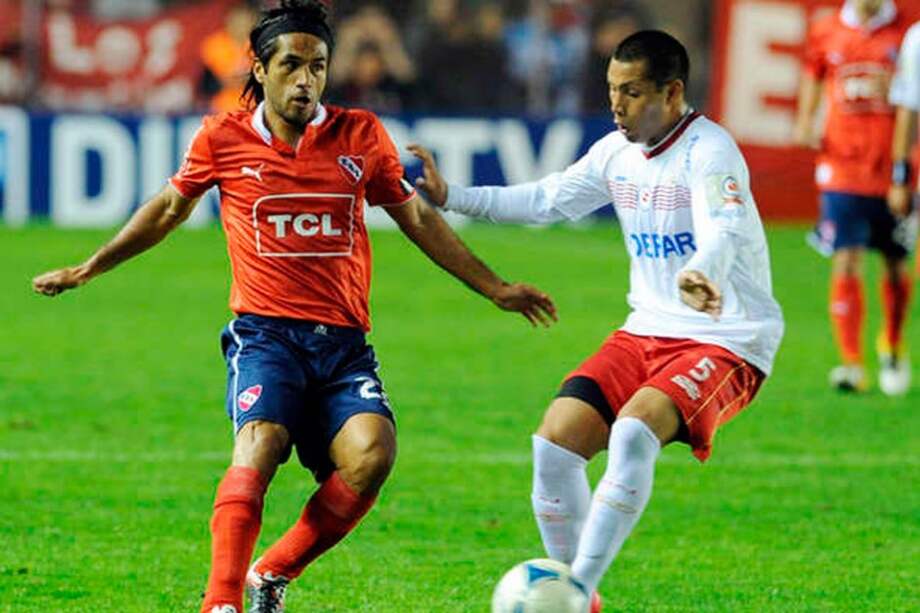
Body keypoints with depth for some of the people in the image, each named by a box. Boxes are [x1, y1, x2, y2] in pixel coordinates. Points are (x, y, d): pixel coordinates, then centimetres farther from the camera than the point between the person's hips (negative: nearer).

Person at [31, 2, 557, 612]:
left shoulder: (361, 136, 8)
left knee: (371, 453, -23)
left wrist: (495, 288, 23)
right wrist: (87, 269, 29)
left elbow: (417, 218, 21)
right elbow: (169, 209, 22)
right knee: (260, 442, -29)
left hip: (343, 342, 2)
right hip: (265, 332, -2)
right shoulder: (223, 139, 4)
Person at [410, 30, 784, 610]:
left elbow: (723, 230, -36)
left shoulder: (708, 150, -17)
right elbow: (545, 200, 21)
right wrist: (450, 196, 14)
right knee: (554, 442, -11)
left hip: (726, 341, -8)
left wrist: (700, 274, -59)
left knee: (632, 431, -33)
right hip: (647, 332, 8)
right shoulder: (618, 153, 7)